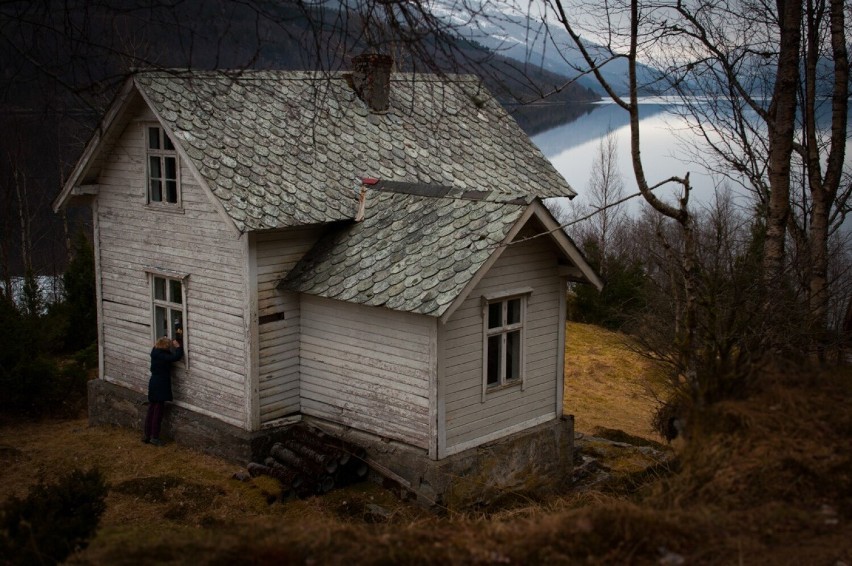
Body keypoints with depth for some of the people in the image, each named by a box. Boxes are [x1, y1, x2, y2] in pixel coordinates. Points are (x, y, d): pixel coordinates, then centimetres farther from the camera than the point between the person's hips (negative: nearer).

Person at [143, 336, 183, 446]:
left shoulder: (155, 352, 5)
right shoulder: (163, 356, -20)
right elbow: (176, 356, -27)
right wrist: (178, 346, -11)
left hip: (153, 385, 9)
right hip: (160, 387, -9)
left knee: (151, 411, 13)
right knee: (158, 412, -1)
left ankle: (147, 436, 19)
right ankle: (154, 437, 4)